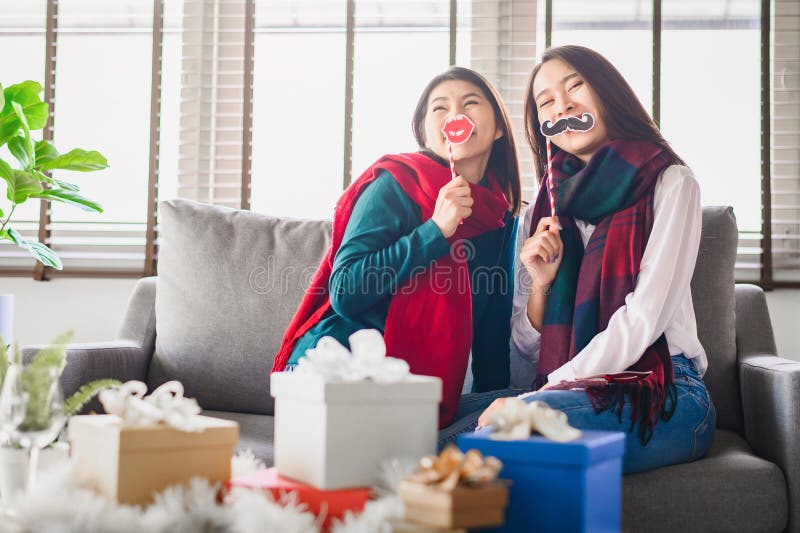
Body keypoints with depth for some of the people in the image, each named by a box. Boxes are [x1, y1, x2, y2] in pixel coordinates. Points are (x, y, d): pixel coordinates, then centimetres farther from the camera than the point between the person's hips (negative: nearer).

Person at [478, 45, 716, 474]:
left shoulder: (669, 183, 4)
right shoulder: (543, 211, 17)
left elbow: (644, 318, -9)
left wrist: (544, 392, -16)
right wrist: (539, 284, -5)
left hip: (663, 394, -3)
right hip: (573, 391, 3)